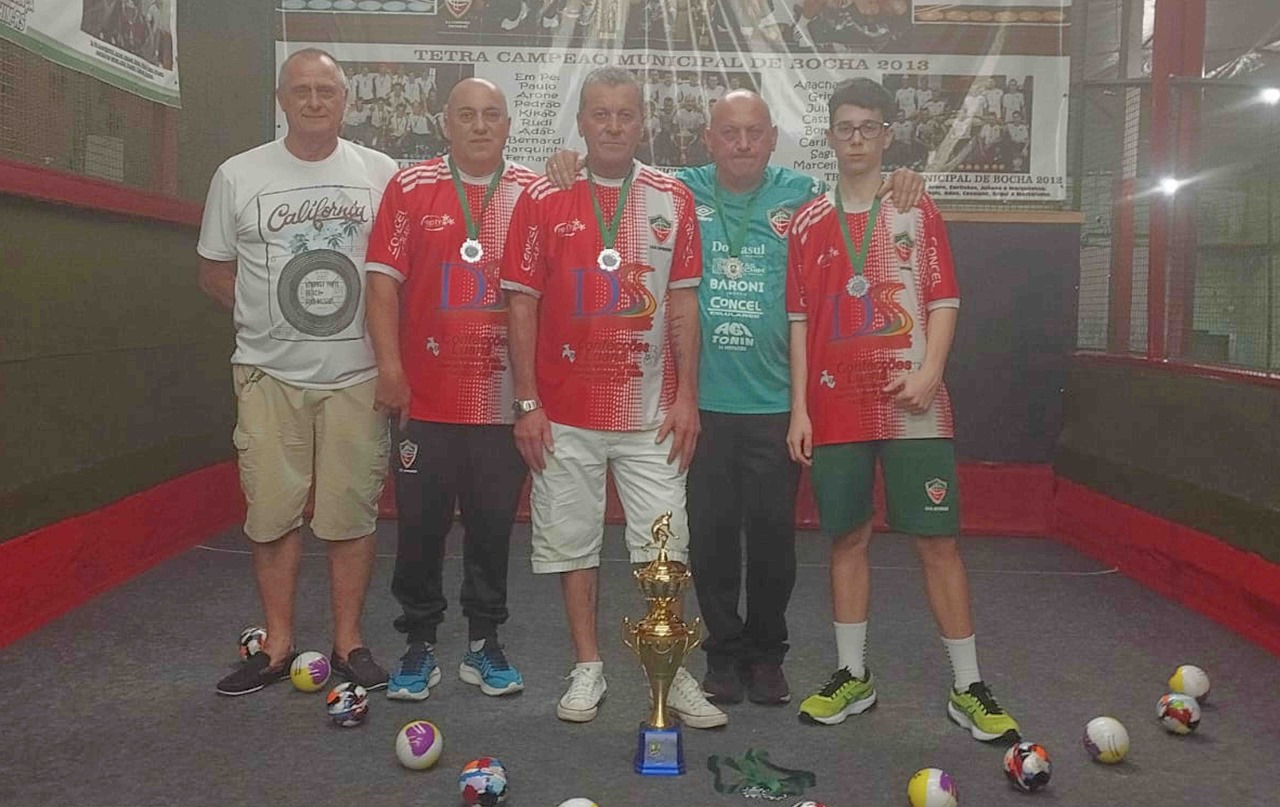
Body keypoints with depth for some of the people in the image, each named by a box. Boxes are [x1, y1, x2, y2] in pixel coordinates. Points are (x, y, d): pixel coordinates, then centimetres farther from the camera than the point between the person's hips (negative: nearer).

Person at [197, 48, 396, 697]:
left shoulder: (382, 175, 4)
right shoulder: (238, 176, 5)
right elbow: (213, 270, 12)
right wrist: (272, 318, 1)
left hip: (358, 373, 0)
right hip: (269, 374, 1)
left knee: (351, 513, 4)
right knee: (272, 512, 3)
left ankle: (348, 643, 17)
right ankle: (277, 645, 18)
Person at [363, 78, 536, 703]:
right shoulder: (411, 188, 4)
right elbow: (384, 278, 1)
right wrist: (389, 364, -7)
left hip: (504, 397, 1)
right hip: (426, 395, -1)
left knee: (493, 524, 10)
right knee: (420, 523, 6)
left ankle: (484, 642, 24)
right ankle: (419, 643, 21)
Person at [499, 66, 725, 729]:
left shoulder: (672, 201, 6)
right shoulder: (543, 200, 2)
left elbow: (682, 303, 7)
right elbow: (522, 304, 0)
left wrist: (687, 396, 2)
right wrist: (527, 403, -5)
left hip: (651, 411, 1)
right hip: (566, 413, 0)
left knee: (663, 548, 4)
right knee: (572, 542, 8)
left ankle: (672, 675, 17)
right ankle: (588, 671, 23)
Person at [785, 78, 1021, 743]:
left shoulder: (918, 211, 6)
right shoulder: (809, 222, 9)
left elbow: (943, 301, 3)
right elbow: (800, 320, 8)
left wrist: (930, 371, -14)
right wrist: (799, 407, 2)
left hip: (911, 407, -1)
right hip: (836, 409, 2)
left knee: (937, 539, 0)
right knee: (847, 539, 8)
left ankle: (968, 688, 10)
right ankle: (852, 676, 21)